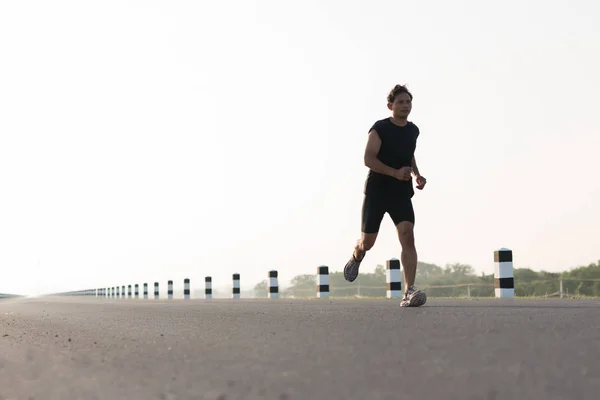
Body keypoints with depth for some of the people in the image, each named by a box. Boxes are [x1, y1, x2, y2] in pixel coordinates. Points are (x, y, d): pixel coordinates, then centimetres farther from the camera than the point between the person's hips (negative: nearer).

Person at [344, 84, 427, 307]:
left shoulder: (413, 131, 9)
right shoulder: (380, 129, -9)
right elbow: (368, 159, -16)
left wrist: (417, 175, 11)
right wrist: (395, 173, -26)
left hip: (402, 194, 3)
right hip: (376, 191, -3)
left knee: (407, 236, -19)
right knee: (367, 242, 8)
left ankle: (409, 292, -26)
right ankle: (356, 258, 48)